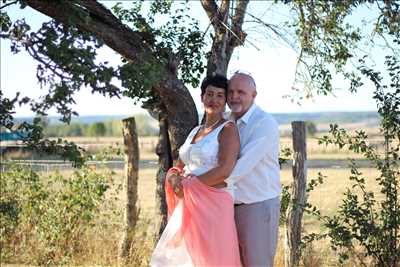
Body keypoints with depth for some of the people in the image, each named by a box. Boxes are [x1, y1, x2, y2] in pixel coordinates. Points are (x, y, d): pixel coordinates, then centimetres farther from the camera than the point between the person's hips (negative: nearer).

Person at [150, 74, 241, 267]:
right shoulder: (195, 131, 17)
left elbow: (224, 171, -19)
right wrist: (174, 178, -8)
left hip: (214, 206, -7)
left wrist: (188, 185, -11)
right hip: (188, 207, 7)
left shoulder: (228, 129, -5)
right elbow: (179, 168, 17)